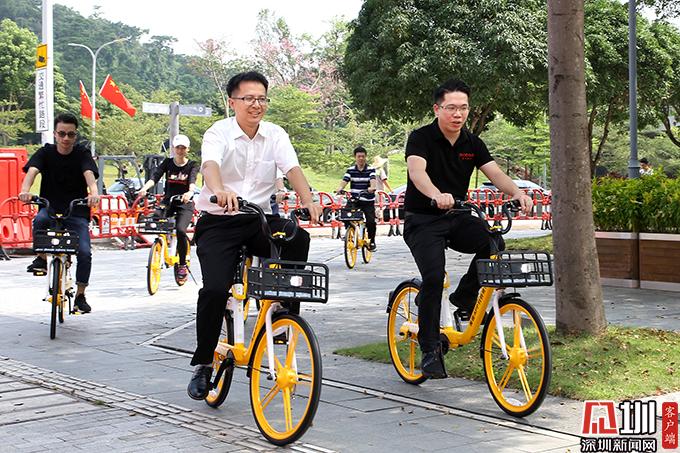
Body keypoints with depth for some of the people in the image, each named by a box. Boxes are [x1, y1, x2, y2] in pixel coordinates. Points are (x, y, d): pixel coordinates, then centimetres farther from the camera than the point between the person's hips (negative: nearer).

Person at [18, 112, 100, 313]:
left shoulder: (82, 154, -4)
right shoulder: (46, 152, -2)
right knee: (40, 220, -35)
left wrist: (94, 192, -46)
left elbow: (89, 173, -23)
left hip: (77, 213, 0)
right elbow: (32, 171, -21)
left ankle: (80, 296, 1)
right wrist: (25, 190, -43)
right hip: (50, 208, 0)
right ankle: (41, 258, -11)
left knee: (84, 252, -17)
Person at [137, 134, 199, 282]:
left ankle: (182, 265, -10)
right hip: (168, 202, 3)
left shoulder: (192, 165, 0)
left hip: (185, 204, -3)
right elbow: (155, 177, -9)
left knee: (180, 230, -26)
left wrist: (190, 192, -42)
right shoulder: (167, 162, 6)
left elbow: (192, 181, -19)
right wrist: (144, 188, -29)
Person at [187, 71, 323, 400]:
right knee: (215, 289, -19)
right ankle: (202, 365, 0)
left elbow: (292, 168, -12)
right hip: (218, 222, -3)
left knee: (298, 238, -28)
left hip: (259, 219, 3)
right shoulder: (219, 133, -8)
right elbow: (210, 164, -29)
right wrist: (220, 191, -53)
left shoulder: (275, 135, 3)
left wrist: (308, 201, -33)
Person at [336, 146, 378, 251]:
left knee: (371, 222, -11)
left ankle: (372, 241, 10)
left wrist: (372, 188, -40)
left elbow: (372, 181, -17)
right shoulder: (350, 170, 4)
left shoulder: (370, 170, 0)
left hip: (368, 201, -1)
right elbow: (344, 181, -8)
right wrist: (339, 188, -30)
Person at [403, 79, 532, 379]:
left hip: (457, 219, 5)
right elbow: (416, 170, -30)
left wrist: (516, 192, -31)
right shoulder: (421, 138, -11)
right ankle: (430, 350, -12)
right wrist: (437, 195, -51)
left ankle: (464, 298, -2)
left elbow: (494, 172, -9)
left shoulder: (472, 143, 5)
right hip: (423, 221, -5)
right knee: (434, 276, -24)